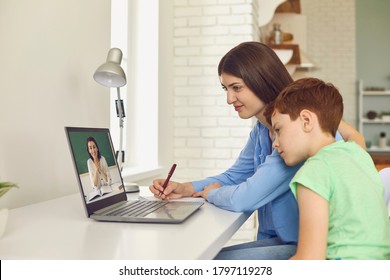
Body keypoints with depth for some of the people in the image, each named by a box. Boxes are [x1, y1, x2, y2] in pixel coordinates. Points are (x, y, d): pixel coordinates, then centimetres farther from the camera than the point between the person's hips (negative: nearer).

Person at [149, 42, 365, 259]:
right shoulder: (262, 129, 6)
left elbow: (242, 199, -23)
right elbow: (234, 177, 18)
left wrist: (209, 192, -2)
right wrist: (185, 189, 2)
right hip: (277, 240, 8)